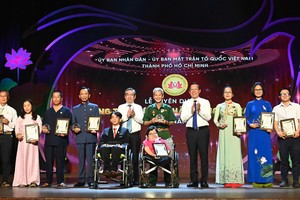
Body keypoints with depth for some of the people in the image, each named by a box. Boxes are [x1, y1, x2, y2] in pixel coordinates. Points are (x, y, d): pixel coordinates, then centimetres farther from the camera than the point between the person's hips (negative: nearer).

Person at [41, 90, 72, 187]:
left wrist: (66, 132, -14)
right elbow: (44, 124, 21)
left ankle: (60, 181, 4)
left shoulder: (66, 111, 7)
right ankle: (48, 181, 12)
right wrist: (44, 128, -1)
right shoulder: (48, 112, 18)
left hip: (61, 140, -3)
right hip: (49, 139, 3)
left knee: (60, 161, -2)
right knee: (49, 161, 5)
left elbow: (70, 125, 2)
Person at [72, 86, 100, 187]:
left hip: (91, 137, -2)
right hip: (80, 137, 2)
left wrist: (95, 129, -12)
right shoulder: (75, 109, 16)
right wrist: (74, 128, -8)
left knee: (90, 159, -4)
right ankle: (81, 180, 8)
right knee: (81, 159, 4)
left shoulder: (94, 107, 12)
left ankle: (90, 180, 0)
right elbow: (73, 123, 13)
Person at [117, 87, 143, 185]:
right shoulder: (121, 107, 10)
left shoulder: (138, 107, 9)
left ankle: (136, 179, 6)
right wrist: (127, 116, -16)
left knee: (135, 157, -1)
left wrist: (134, 115, -19)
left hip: (135, 135, -1)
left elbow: (142, 120, -3)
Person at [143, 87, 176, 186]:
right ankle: (152, 180, 6)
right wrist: (152, 121, -8)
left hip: (166, 135, 0)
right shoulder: (149, 108, 13)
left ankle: (168, 180, 3)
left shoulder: (168, 108, 11)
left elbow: (173, 122, 10)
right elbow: (145, 123, 10)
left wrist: (166, 122, -9)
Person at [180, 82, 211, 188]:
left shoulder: (205, 102, 7)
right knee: (192, 156, 4)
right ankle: (194, 180, 11)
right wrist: (191, 111, -14)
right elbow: (183, 118, -1)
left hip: (203, 131, -1)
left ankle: (204, 180, 4)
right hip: (191, 131, 2)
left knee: (204, 155, -3)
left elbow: (208, 117, -4)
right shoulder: (186, 103, 10)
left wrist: (200, 110, -17)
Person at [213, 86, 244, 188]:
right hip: (223, 133, 2)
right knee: (224, 154, -2)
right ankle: (226, 180, 1)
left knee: (234, 154, -7)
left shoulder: (237, 106, 10)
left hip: (234, 133, -1)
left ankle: (235, 180, -5)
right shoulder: (219, 106, 14)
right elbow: (215, 119, 12)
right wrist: (219, 125, -9)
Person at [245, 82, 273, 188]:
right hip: (253, 133, 0)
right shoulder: (250, 104, 10)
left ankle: (267, 180, 2)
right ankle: (256, 180, 3)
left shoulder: (267, 104, 12)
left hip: (265, 132, 0)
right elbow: (246, 118, 7)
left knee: (266, 154, -4)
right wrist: (250, 124, -13)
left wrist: (270, 127, -10)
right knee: (254, 154, -2)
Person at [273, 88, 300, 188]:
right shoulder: (276, 109, 13)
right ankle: (284, 180, 8)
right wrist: (278, 132, -13)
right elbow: (275, 122, 5)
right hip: (283, 137, 1)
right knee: (283, 160, 1)